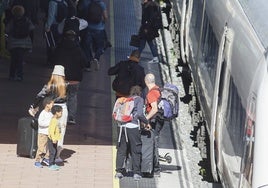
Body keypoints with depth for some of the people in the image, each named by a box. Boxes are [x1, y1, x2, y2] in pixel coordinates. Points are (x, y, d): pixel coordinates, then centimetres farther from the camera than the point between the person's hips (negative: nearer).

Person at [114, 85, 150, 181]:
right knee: (136, 150, 4)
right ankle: (136, 173, 3)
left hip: (121, 126, 5)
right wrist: (146, 122, 4)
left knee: (121, 149, 10)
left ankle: (119, 171, 8)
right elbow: (139, 114, -9)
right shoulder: (139, 99, 4)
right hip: (132, 126, -5)